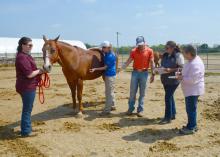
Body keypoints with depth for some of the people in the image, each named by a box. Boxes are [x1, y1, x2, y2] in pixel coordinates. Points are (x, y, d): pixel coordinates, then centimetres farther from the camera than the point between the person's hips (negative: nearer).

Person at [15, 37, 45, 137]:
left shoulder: (25, 56, 13)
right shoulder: (22, 57, -20)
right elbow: (29, 74, -24)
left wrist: (39, 71, 6)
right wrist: (40, 71, -10)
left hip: (28, 86, 11)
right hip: (27, 87, -11)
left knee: (27, 109, 20)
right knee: (27, 109, 1)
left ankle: (27, 128, 34)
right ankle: (26, 131, 13)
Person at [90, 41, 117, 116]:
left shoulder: (110, 56, -20)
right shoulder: (107, 54, 8)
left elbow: (106, 67, -18)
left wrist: (95, 69, -21)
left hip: (110, 75, -10)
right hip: (109, 75, 10)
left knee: (109, 93, -4)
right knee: (110, 92, 19)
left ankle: (107, 110, 2)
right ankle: (112, 106, 32)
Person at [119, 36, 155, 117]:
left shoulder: (149, 51, -3)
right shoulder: (133, 51, 0)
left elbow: (152, 63, -2)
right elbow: (128, 62, -1)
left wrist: (152, 74, -5)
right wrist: (120, 69, -10)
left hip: (144, 73, -1)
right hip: (135, 72, 1)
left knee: (142, 93, 5)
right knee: (132, 92, 5)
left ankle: (140, 110, 14)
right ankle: (130, 108, 18)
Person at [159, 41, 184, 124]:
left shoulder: (178, 56, -12)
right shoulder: (165, 55, 8)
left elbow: (182, 68, -14)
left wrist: (171, 70, -24)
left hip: (173, 80, -7)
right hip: (165, 80, 7)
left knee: (168, 97, -7)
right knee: (170, 96, 16)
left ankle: (168, 117, 3)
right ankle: (172, 114, 30)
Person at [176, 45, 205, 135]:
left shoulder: (195, 64, -25)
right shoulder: (192, 60, 8)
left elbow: (192, 79, -28)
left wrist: (182, 78, -17)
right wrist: (182, 74, 7)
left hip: (193, 90, -11)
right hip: (191, 90, 11)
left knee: (191, 108, -1)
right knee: (191, 108, 19)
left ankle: (191, 128, 10)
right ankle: (193, 125, 32)